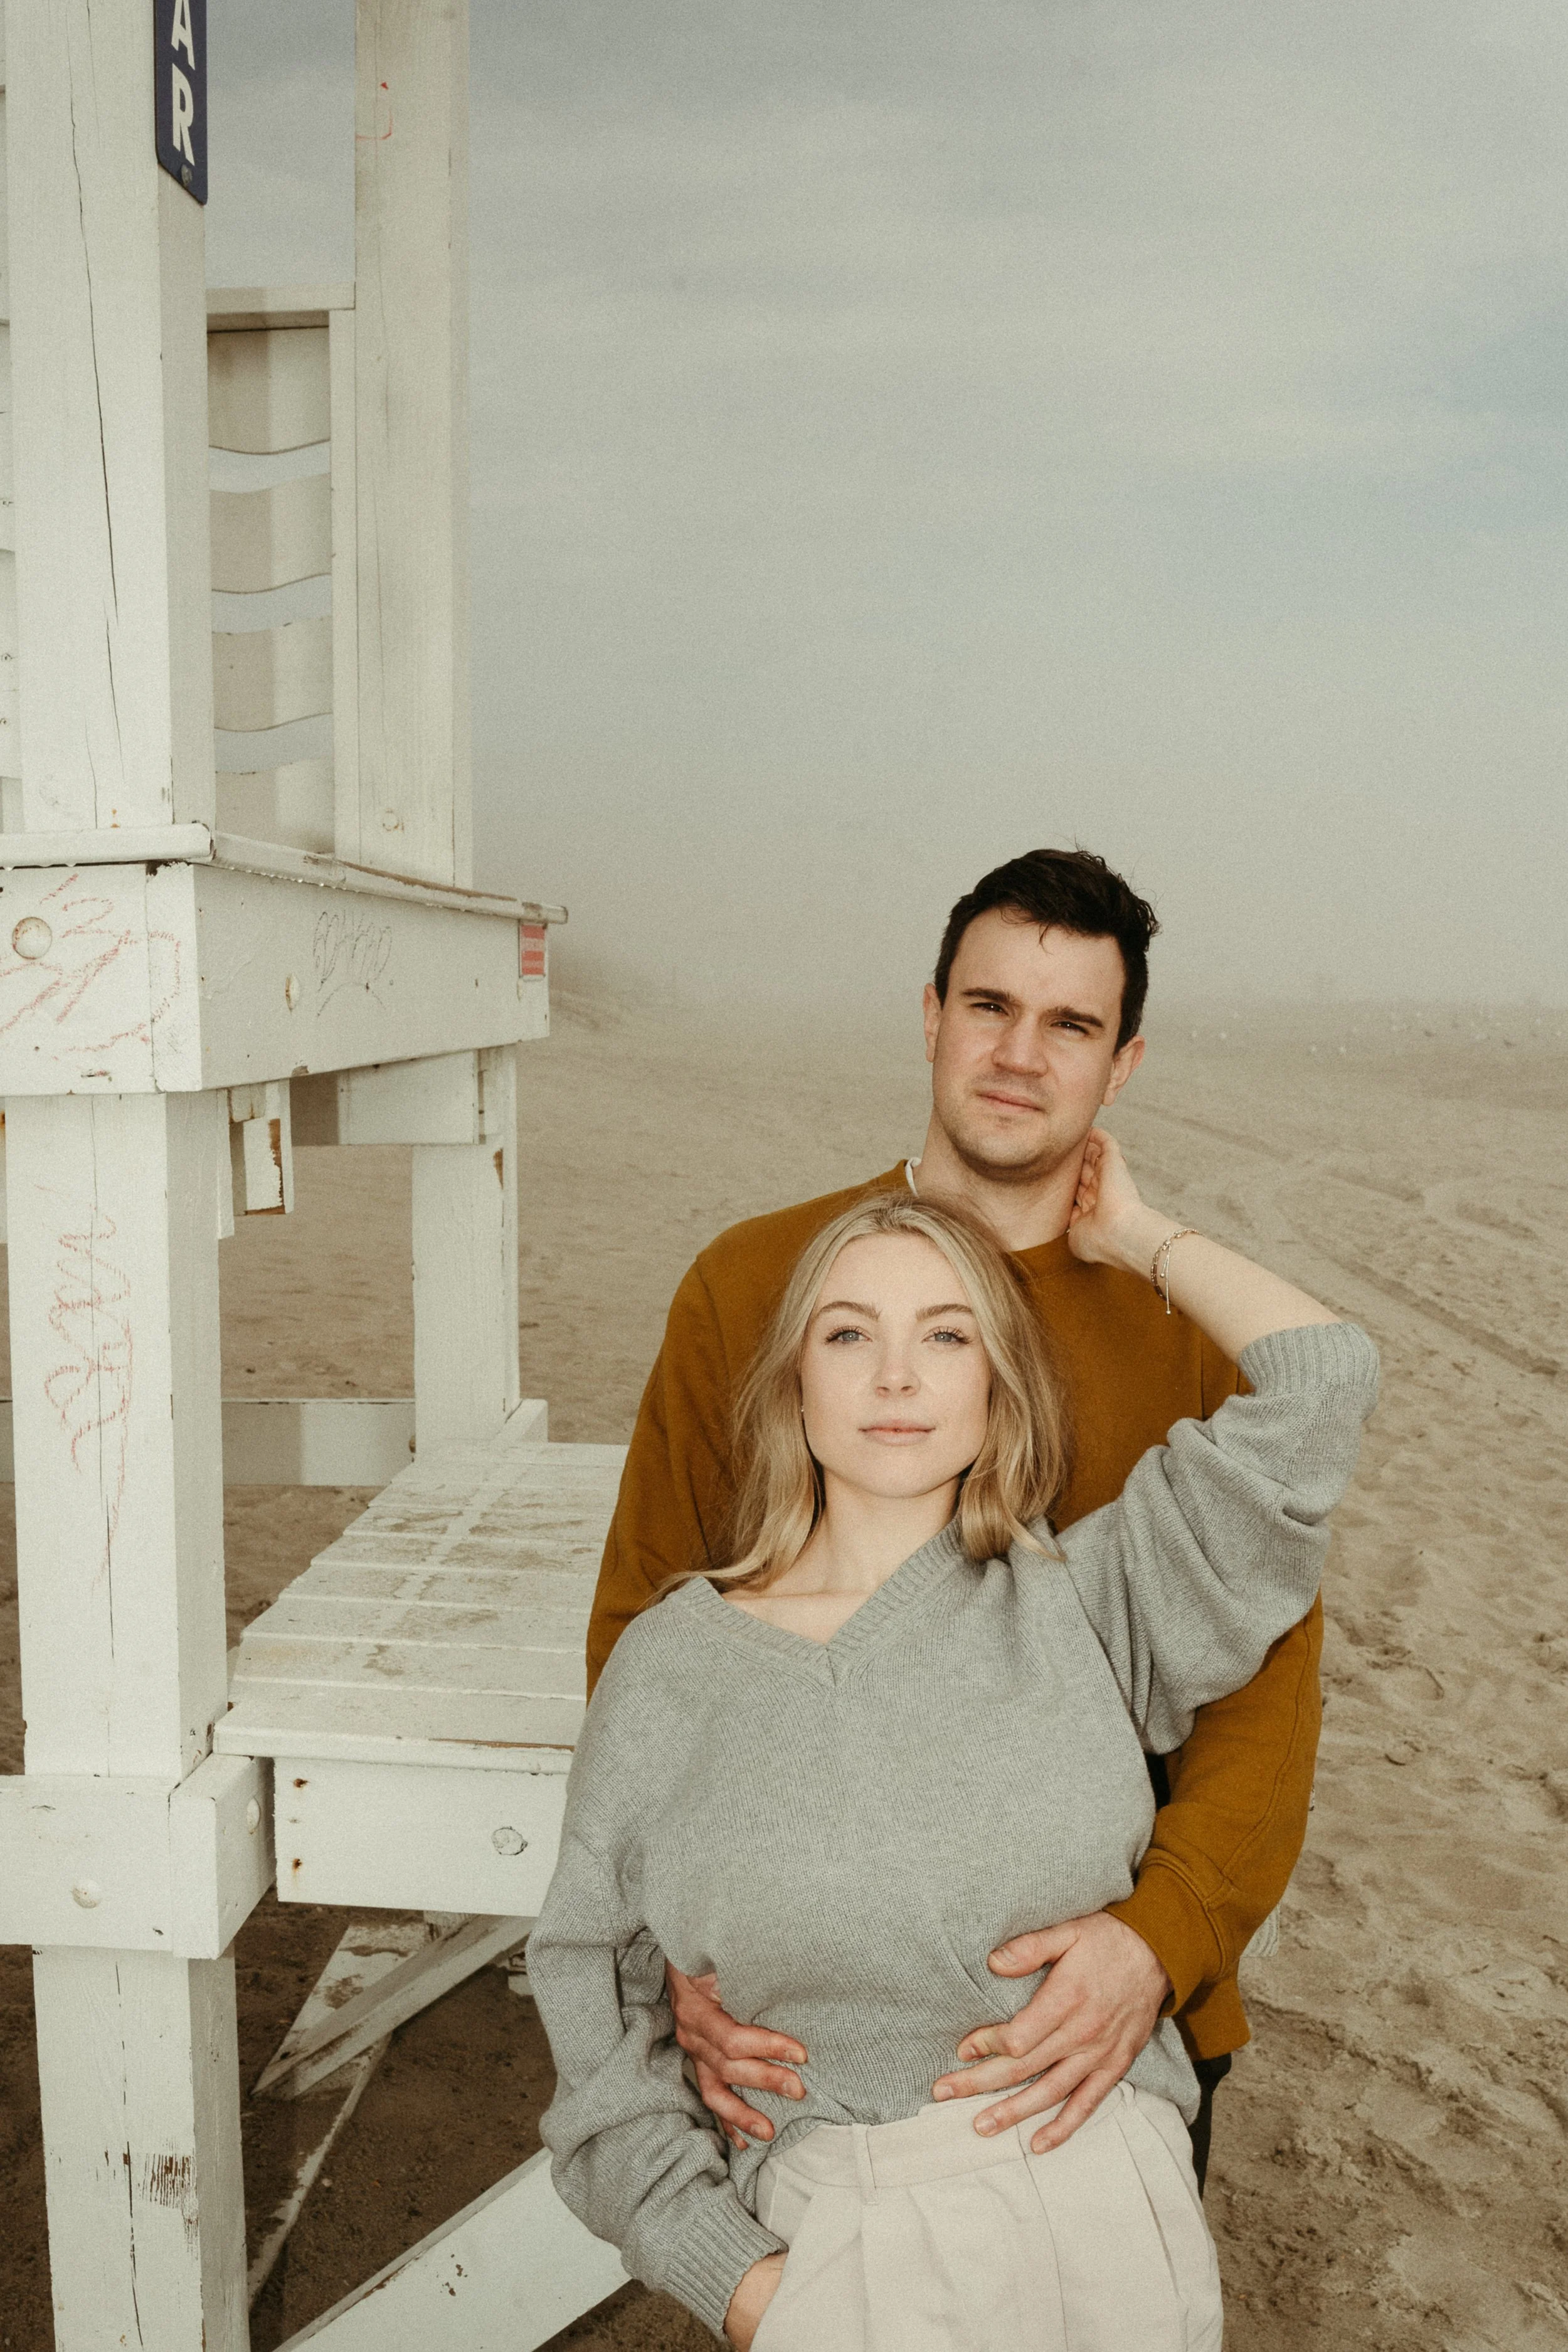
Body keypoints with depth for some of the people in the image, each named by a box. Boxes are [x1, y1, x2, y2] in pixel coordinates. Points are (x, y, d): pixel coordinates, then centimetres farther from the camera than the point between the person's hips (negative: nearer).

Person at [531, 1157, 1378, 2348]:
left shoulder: (1077, 1602, 1)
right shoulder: (672, 1667, 1)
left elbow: (1321, 1377, -6)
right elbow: (599, 2021, 5)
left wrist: (1135, 1236, 7)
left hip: (1113, 2211, 2)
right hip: (838, 2238, -1)